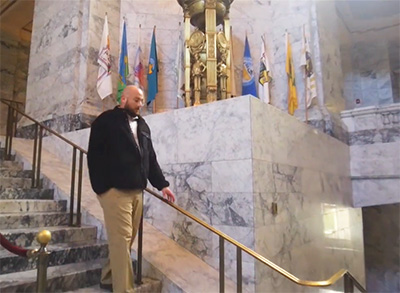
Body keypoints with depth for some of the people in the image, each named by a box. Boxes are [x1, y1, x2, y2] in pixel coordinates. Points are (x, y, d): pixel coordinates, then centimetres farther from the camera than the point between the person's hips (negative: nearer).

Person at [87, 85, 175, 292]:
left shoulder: (142, 125, 20)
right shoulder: (105, 121, 0)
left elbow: (150, 158, 20)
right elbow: (94, 156, -6)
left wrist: (161, 184, 14)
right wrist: (101, 188, -13)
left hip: (137, 191, 7)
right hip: (115, 190, -7)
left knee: (126, 239, 12)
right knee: (121, 239, -7)